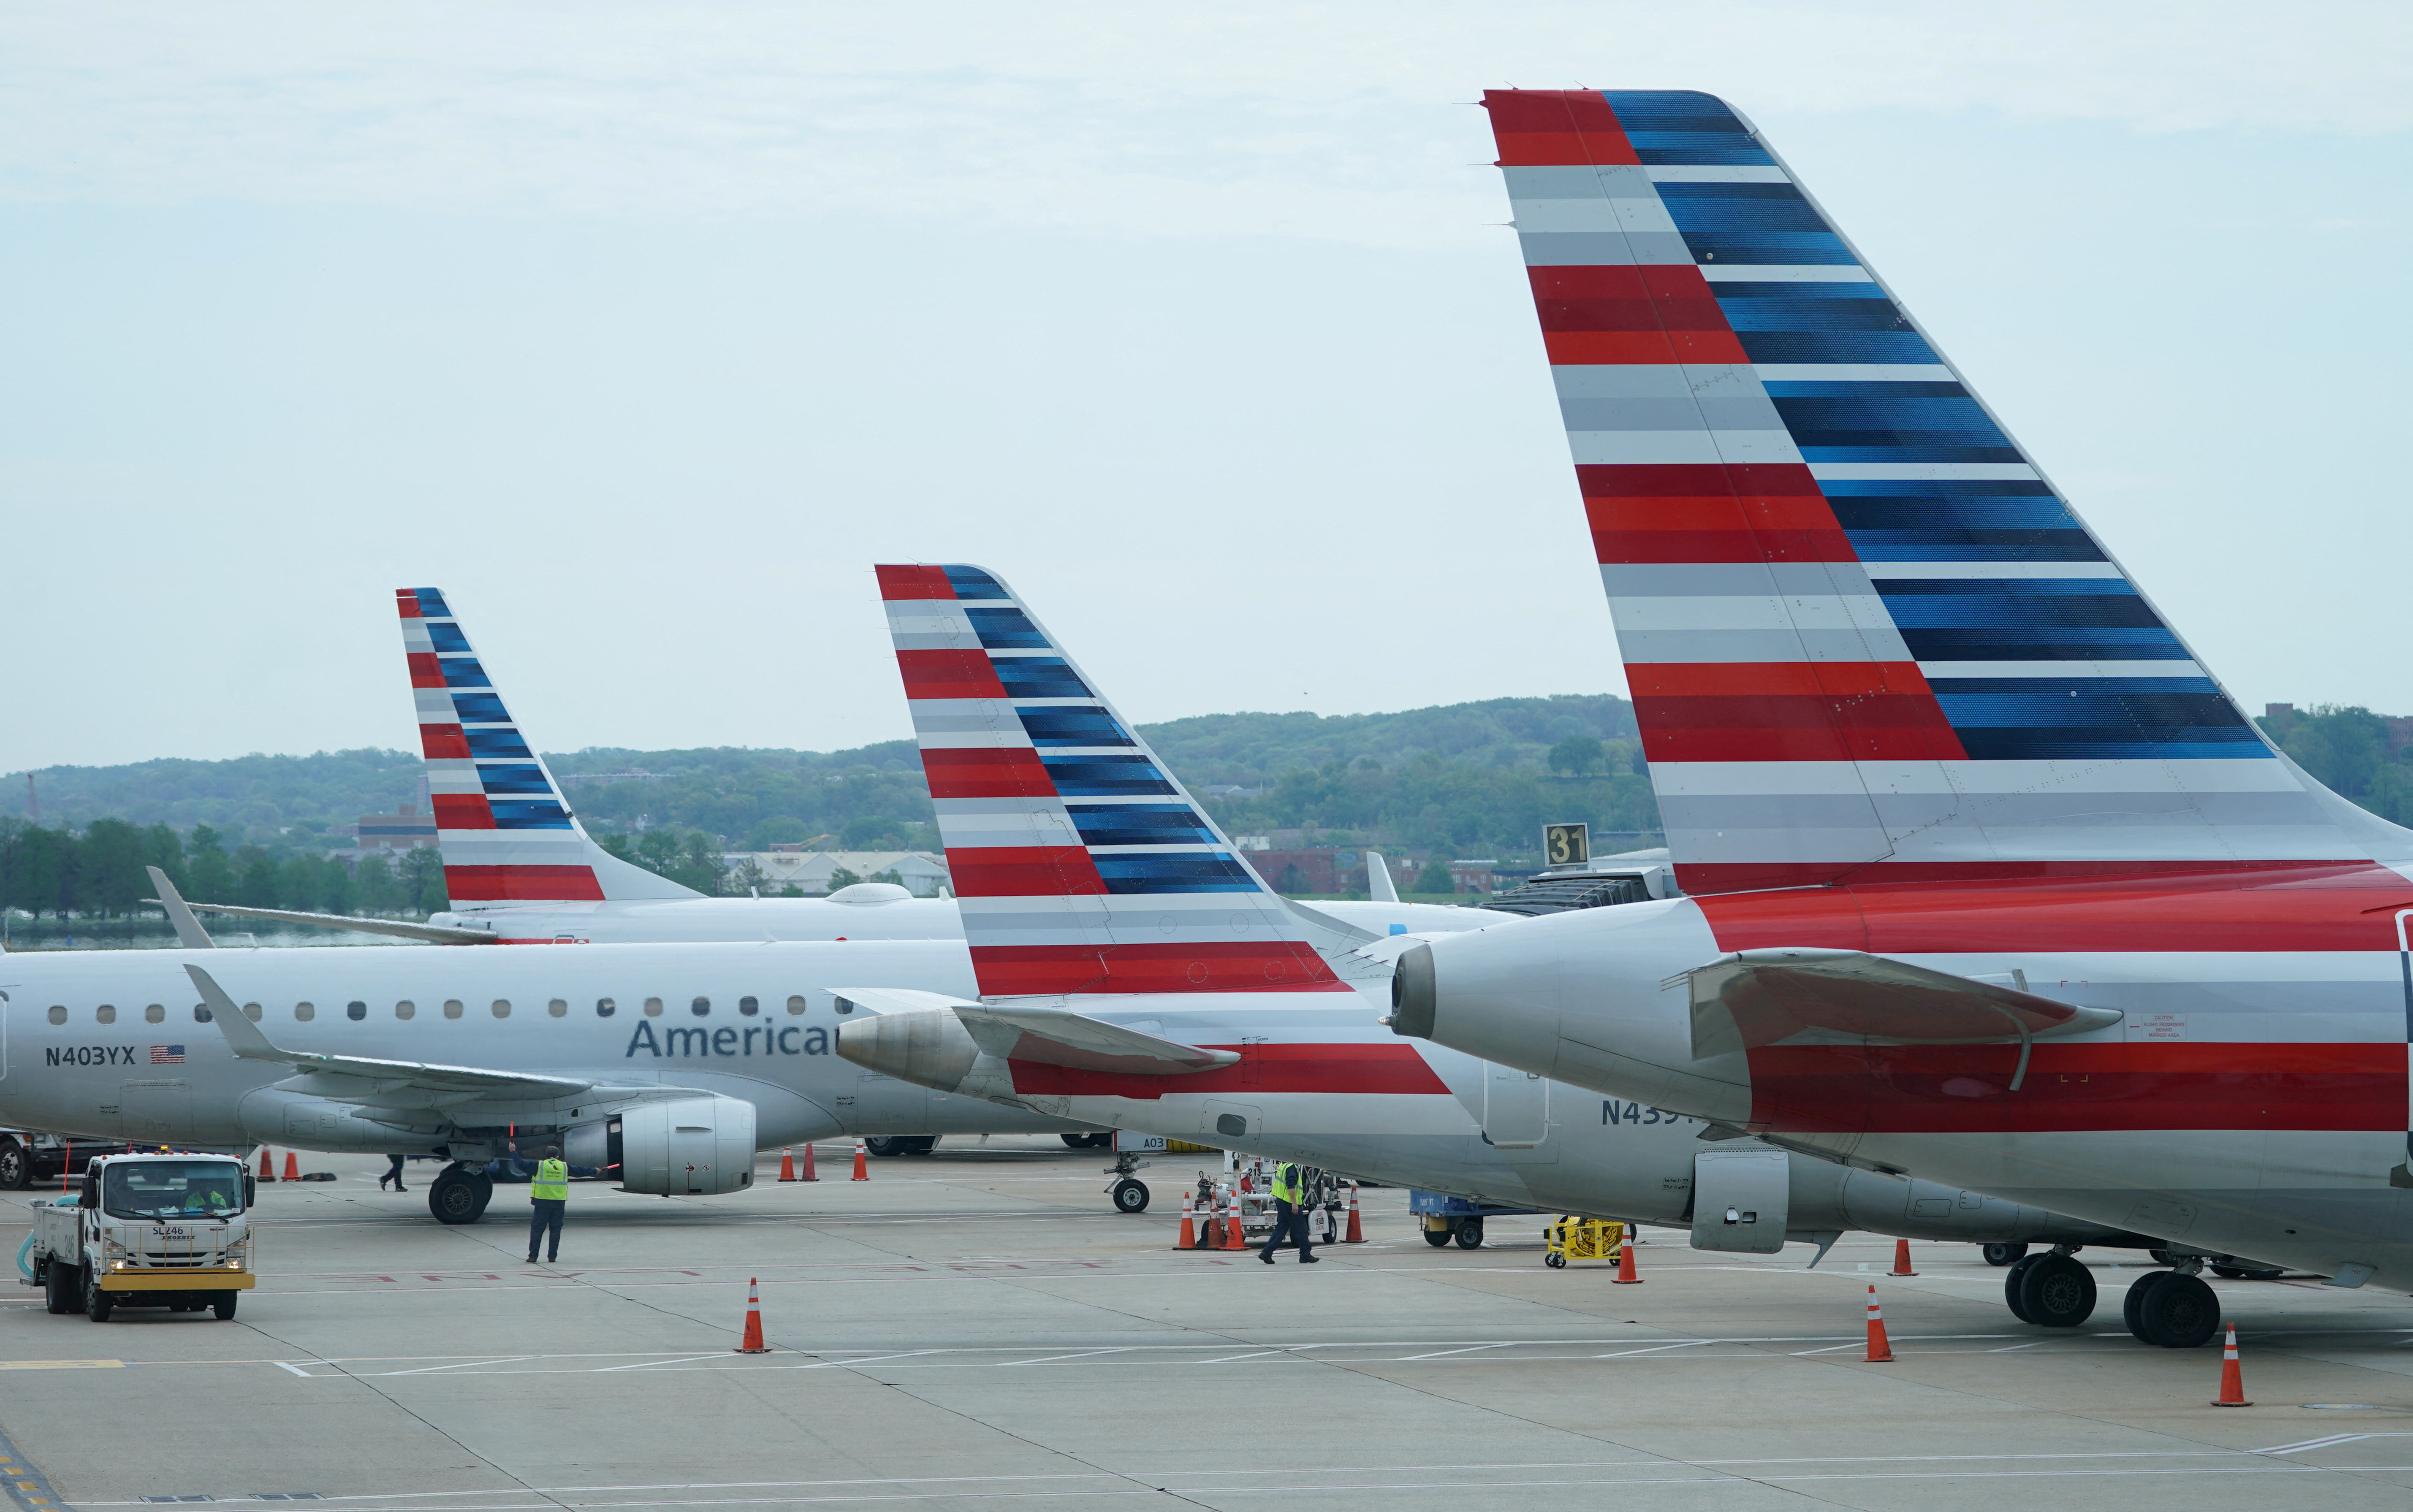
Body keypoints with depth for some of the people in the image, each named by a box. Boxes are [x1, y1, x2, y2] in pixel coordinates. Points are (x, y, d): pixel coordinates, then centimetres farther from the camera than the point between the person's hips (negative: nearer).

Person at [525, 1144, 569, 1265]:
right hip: (559, 1203, 2)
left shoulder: (539, 1166, -3)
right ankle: (552, 1256, 7)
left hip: (542, 1203, -2)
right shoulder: (564, 1167, 5)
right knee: (555, 1229, 9)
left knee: (537, 1229, 3)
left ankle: (533, 1256, 0)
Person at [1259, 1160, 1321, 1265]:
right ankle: (1306, 1255, 6)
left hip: (1281, 1201, 10)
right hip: (1289, 1202, -10)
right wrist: (1294, 1203, -25)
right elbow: (1291, 1186, -24)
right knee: (1300, 1229, 0)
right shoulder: (1292, 1167, -15)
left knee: (1281, 1228, 9)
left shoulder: (1283, 1166, 16)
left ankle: (1267, 1253, 3)